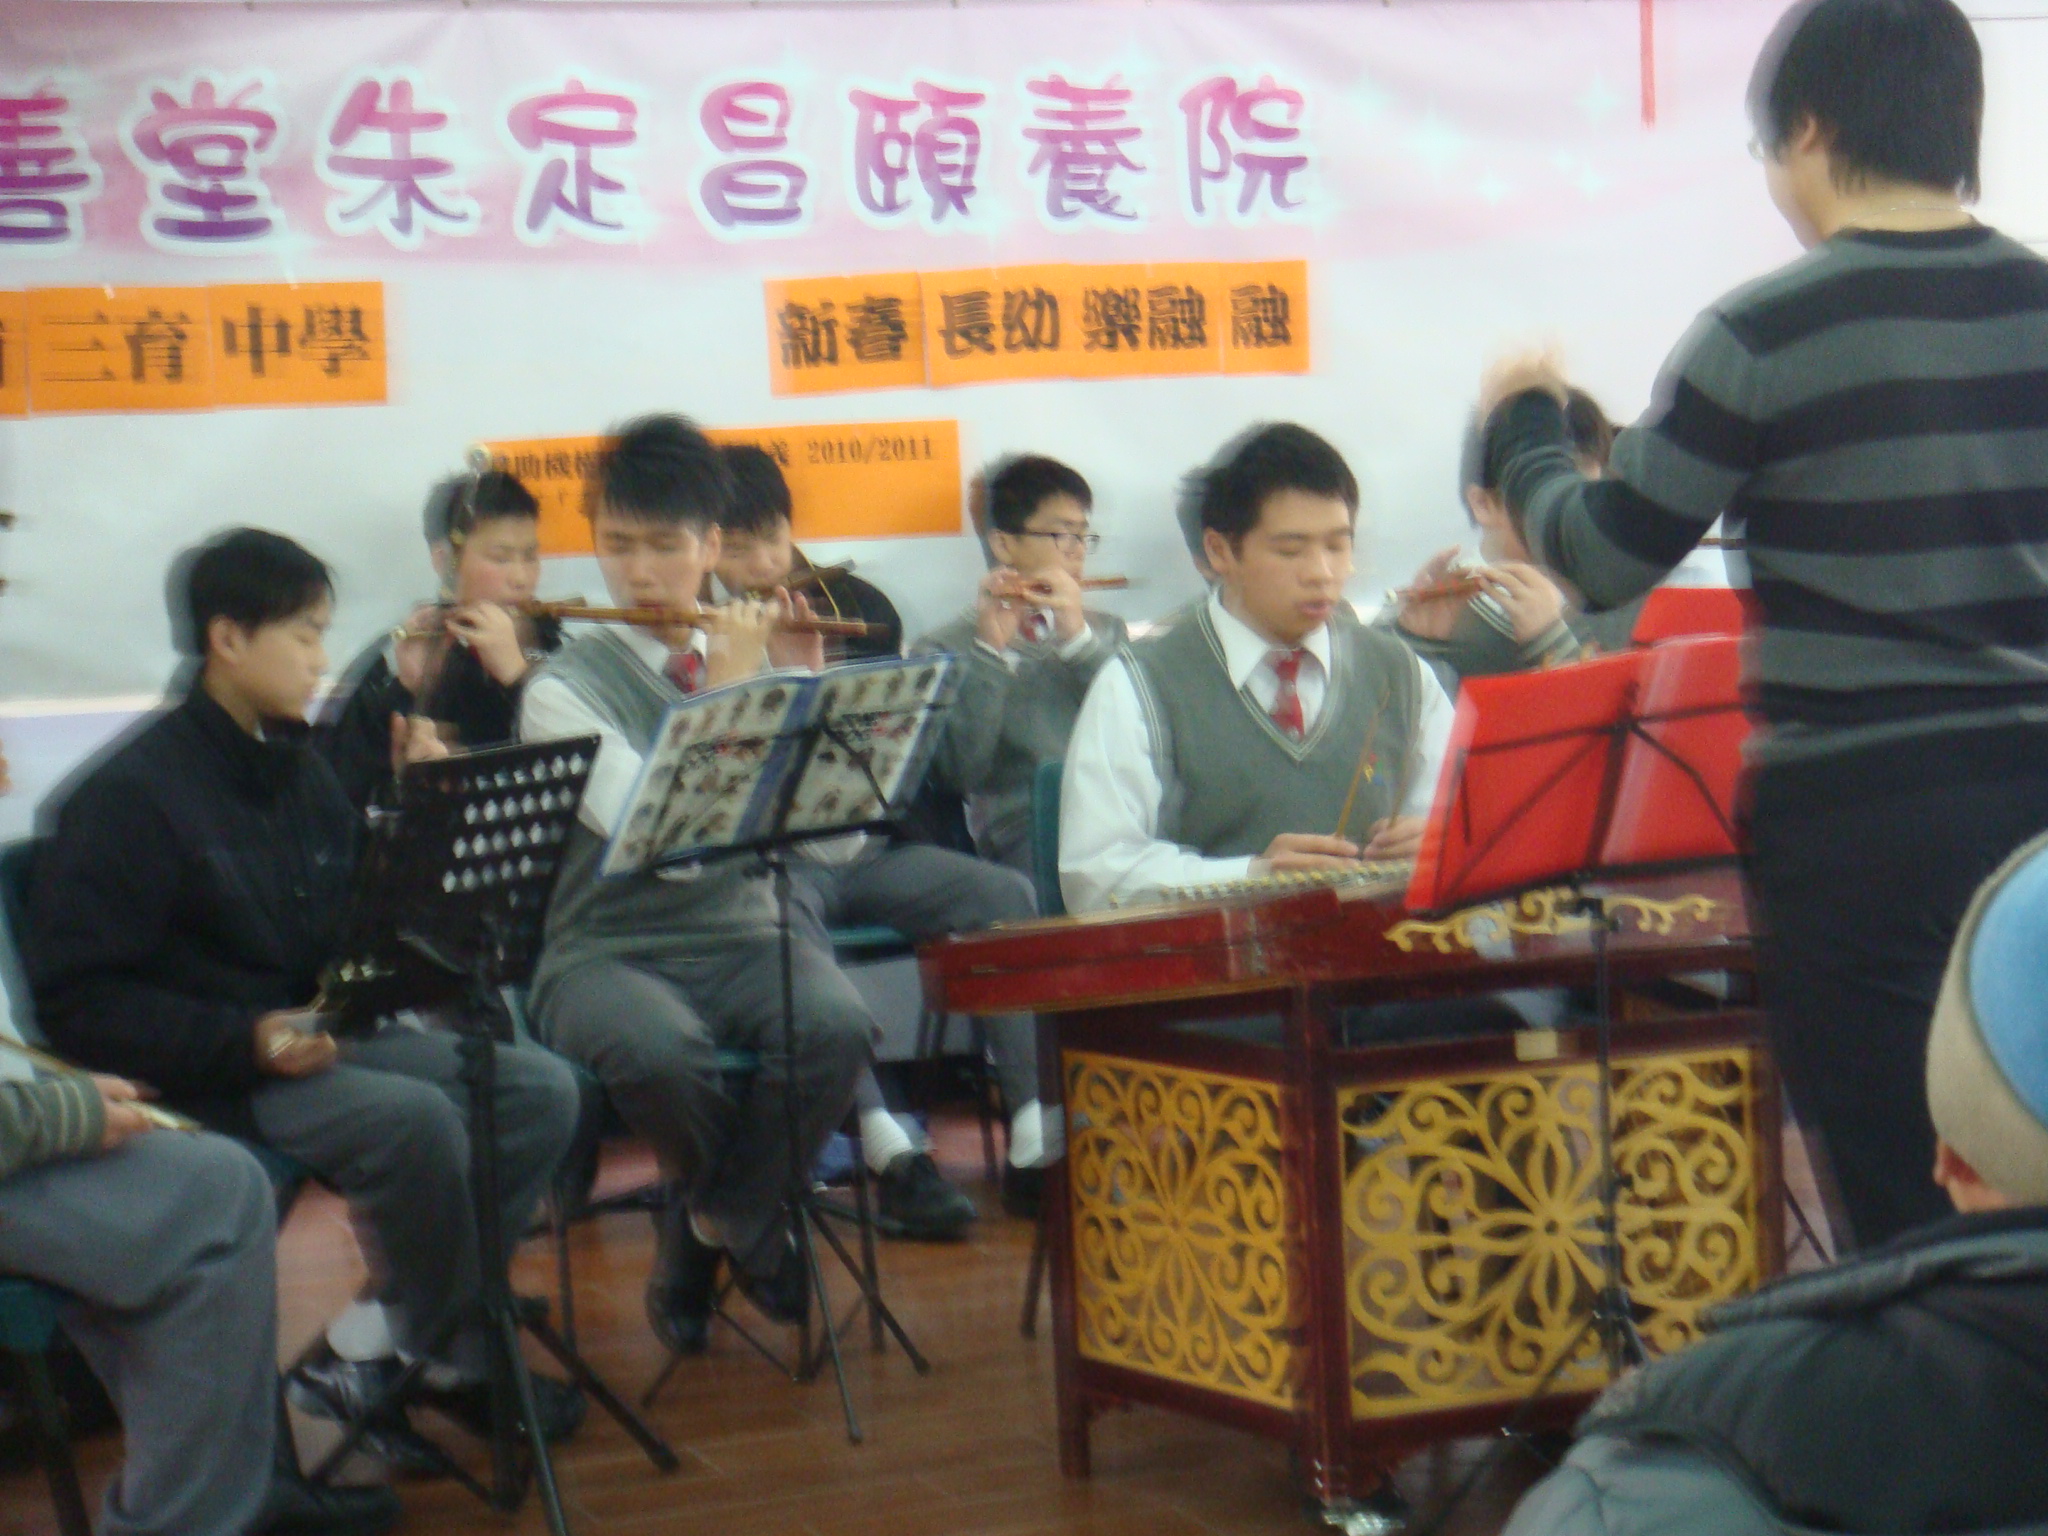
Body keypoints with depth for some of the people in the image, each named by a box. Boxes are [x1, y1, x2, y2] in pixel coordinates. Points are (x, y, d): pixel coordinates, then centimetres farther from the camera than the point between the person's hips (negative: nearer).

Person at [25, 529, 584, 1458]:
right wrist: (247, 1039, -26)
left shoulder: (297, 769, 12)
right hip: (200, 1070, -8)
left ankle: (373, 1341, -9)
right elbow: (79, 1003, -16)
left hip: (322, 1032, 8)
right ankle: (459, 1361, -7)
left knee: (539, 1087, -11)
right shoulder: (131, 794, -12)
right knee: (413, 1116, -31)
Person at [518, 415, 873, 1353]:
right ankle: (755, 1229, -2)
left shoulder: (759, 658, 9)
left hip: (745, 936, 3)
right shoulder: (564, 691, -4)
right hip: (610, 953, -3)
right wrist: (724, 691, -13)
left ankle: (708, 1232, -3)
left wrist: (806, 693, -6)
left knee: (838, 1028, -30)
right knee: (663, 1054, -37)